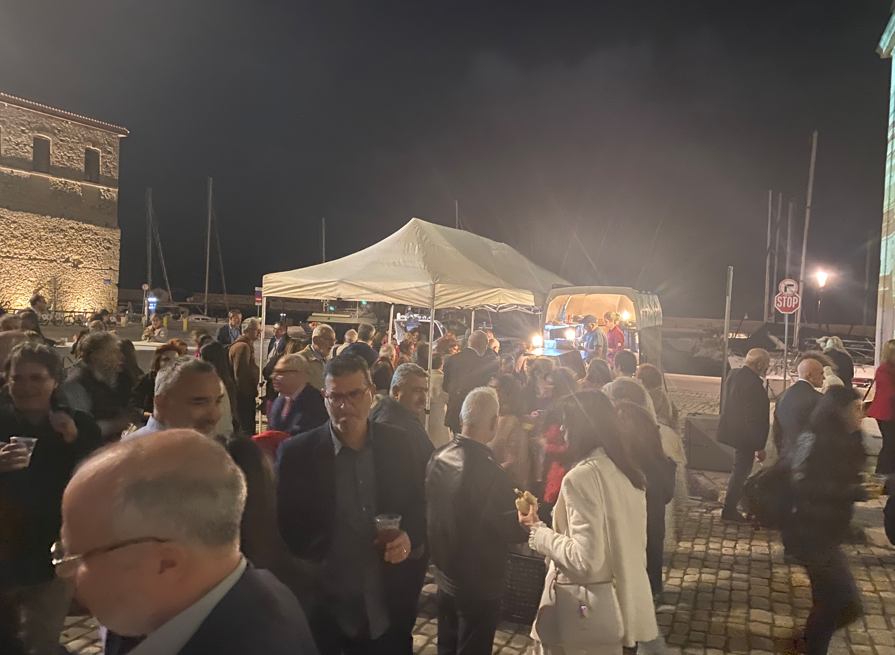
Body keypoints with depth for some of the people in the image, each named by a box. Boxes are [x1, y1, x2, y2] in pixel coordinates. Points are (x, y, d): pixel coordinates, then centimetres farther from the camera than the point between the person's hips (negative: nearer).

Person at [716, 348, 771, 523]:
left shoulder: (733, 374, 2)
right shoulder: (754, 383, -25)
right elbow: (754, 418, -24)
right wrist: (760, 446, -17)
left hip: (732, 430, 9)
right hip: (745, 436, -9)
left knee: (741, 470, 22)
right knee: (741, 471, 5)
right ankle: (729, 510, 15)